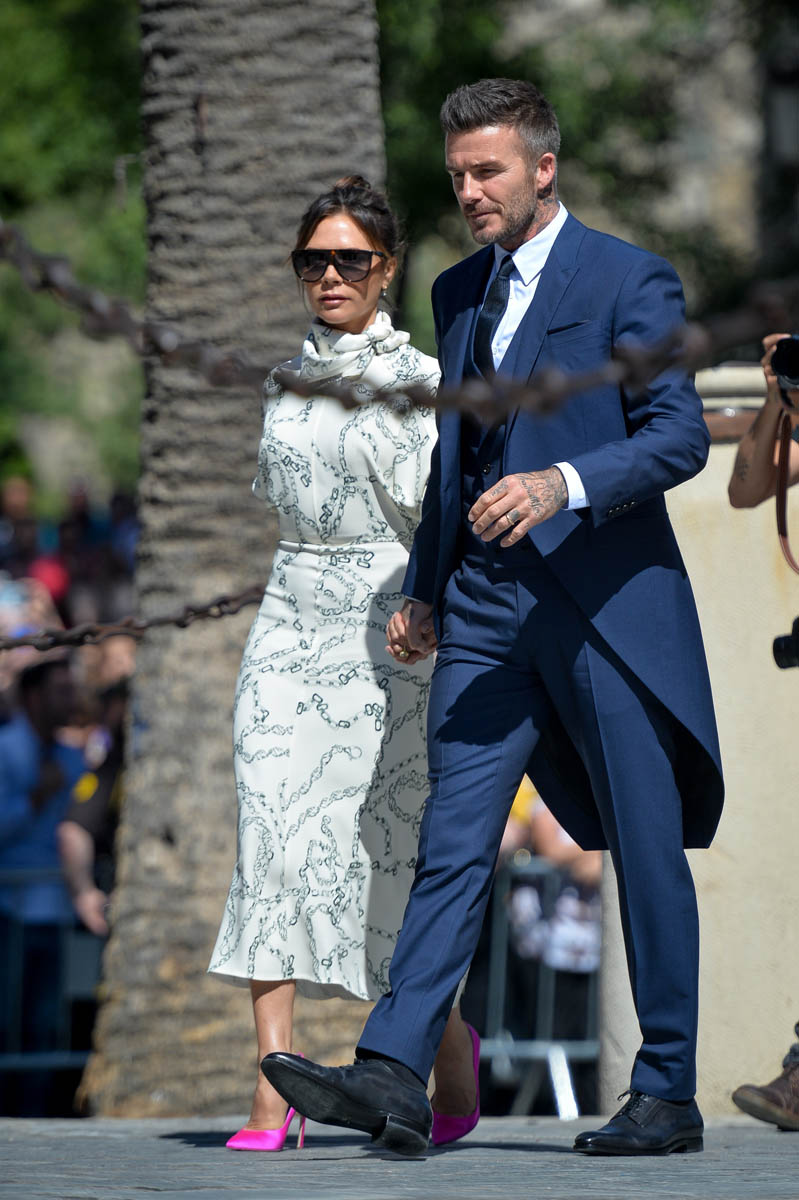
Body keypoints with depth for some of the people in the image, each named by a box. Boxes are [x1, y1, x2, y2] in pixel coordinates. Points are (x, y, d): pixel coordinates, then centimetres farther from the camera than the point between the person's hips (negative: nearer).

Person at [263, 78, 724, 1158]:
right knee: (452, 839, -5)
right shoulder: (458, 293, 16)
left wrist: (565, 483, -28)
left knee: (648, 851, 1)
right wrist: (424, 591, 23)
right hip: (488, 606, 6)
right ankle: (393, 1078, -13)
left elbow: (680, 433, -13)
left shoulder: (629, 280, -4)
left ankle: (668, 1096, 9)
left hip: (607, 599, -6)